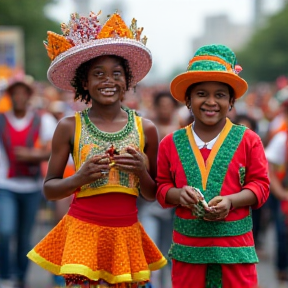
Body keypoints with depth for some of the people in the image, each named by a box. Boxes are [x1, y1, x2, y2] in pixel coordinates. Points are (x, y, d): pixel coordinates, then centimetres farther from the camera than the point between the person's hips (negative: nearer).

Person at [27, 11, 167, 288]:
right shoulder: (69, 127, -1)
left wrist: (142, 172, -9)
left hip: (127, 234, 2)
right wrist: (80, 178, -15)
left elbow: (153, 195, 11)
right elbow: (49, 189, 4)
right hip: (83, 231, -2)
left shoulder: (145, 129, 4)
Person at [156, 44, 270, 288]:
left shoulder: (248, 140, 2)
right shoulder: (171, 144, 6)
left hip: (235, 246, -1)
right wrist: (178, 194, -13)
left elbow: (260, 185, 2)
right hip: (188, 246, 2)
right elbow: (162, 187, 10)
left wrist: (231, 201, -16)